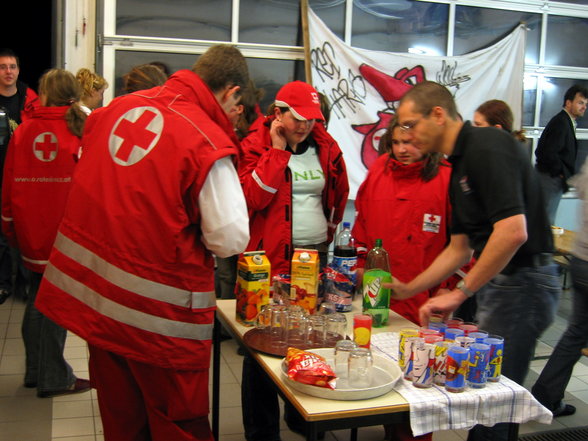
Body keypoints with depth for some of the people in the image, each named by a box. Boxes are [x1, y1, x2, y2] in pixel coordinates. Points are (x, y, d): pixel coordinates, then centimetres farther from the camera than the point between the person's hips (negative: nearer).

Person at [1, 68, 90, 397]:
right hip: (66, 234, -3)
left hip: (31, 233, 4)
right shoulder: (83, 130, -8)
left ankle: (36, 370, 30)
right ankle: (53, 378, 15)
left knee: (38, 300, 17)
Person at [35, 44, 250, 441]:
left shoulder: (117, 108, 1)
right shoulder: (208, 144, -19)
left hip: (92, 291, 7)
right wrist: (193, 233, 2)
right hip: (160, 313, -6)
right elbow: (231, 240, -19)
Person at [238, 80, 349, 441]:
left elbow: (339, 193, 23)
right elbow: (252, 197, -19)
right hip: (271, 258, -5)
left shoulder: (325, 146, 9)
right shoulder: (256, 146, -5)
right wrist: (278, 150, -15)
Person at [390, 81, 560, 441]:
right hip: (497, 283, 10)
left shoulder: (486, 147, -16)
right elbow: (460, 249, 19)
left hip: (521, 283, -10)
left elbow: (513, 232, -27)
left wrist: (460, 294, -20)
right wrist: (408, 289, 17)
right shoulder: (461, 164, 15)